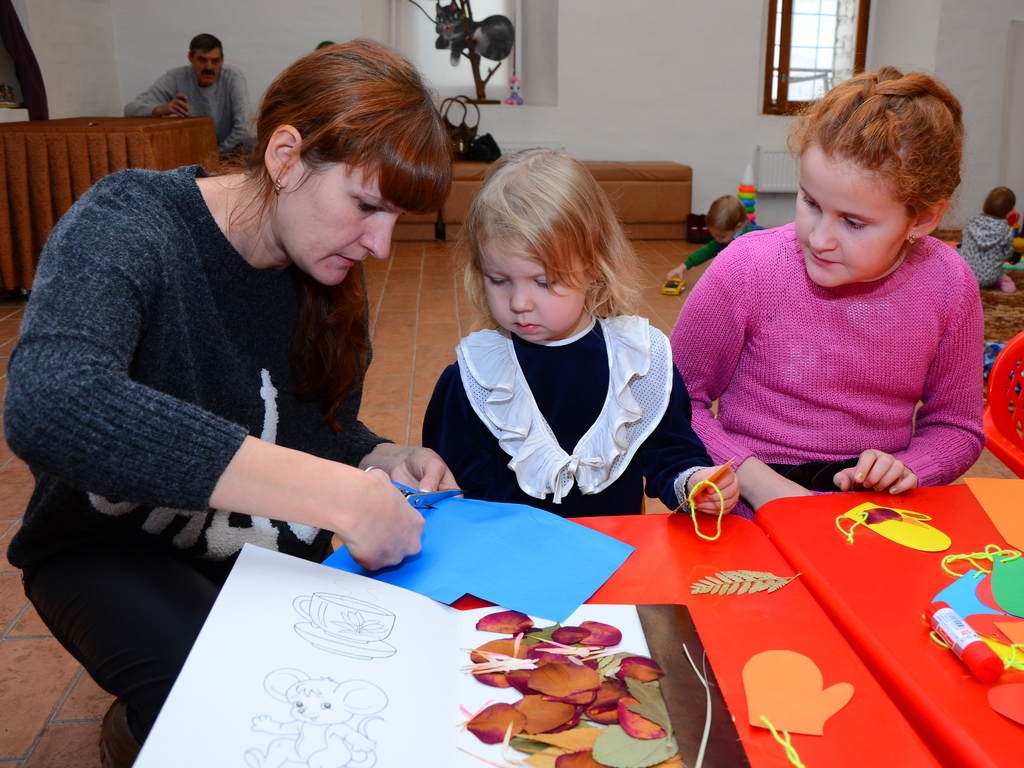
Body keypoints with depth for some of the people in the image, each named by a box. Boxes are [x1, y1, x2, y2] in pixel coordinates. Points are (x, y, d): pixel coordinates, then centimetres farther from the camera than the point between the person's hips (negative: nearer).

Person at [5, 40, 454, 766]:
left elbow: (319, 427, 7)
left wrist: (382, 462, -18)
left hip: (265, 536, 6)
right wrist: (336, 495, -47)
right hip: (112, 546, -6)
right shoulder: (127, 225, -24)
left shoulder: (330, 270, -4)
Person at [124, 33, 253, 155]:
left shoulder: (233, 77, -14)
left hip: (231, 149, -1)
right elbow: (131, 109, -15)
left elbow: (242, 127, -20)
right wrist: (161, 109, -35)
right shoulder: (174, 78, -10)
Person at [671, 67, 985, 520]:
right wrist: (757, 482, -16)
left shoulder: (948, 286, -6)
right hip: (755, 510, -5)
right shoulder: (750, 269, -14)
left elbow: (956, 426, 9)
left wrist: (904, 469, -11)